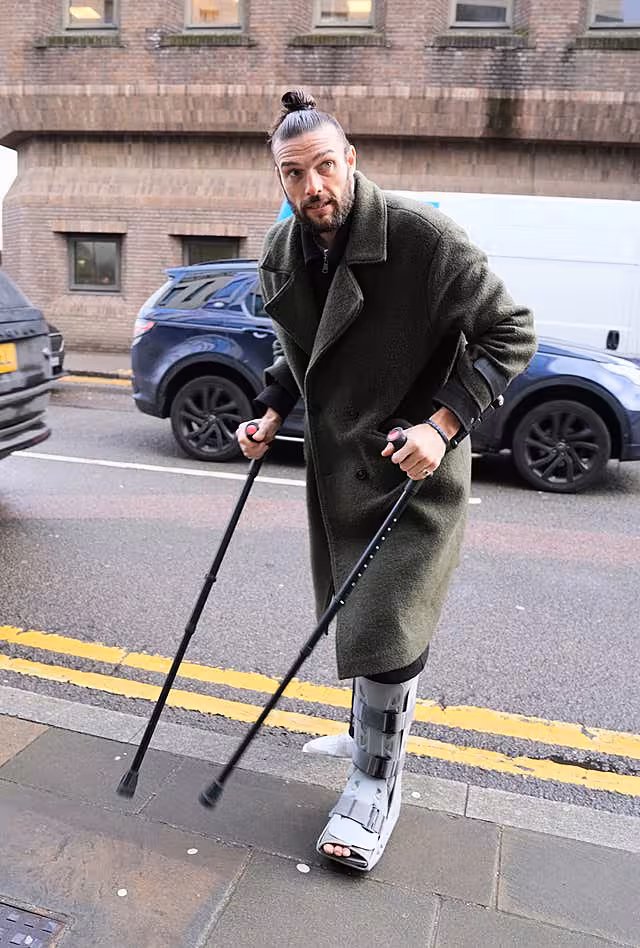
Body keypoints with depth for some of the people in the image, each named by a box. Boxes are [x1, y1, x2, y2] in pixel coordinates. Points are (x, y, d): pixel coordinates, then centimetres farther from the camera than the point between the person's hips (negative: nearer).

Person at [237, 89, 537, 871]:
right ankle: (369, 734, 42)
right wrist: (273, 413, 2)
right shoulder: (281, 255, 2)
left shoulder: (422, 236, -18)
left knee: (388, 628, -3)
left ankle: (377, 784, 19)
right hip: (334, 460, 6)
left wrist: (443, 424, -22)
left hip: (414, 465, -6)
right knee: (352, 613, 18)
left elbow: (510, 335, -13)